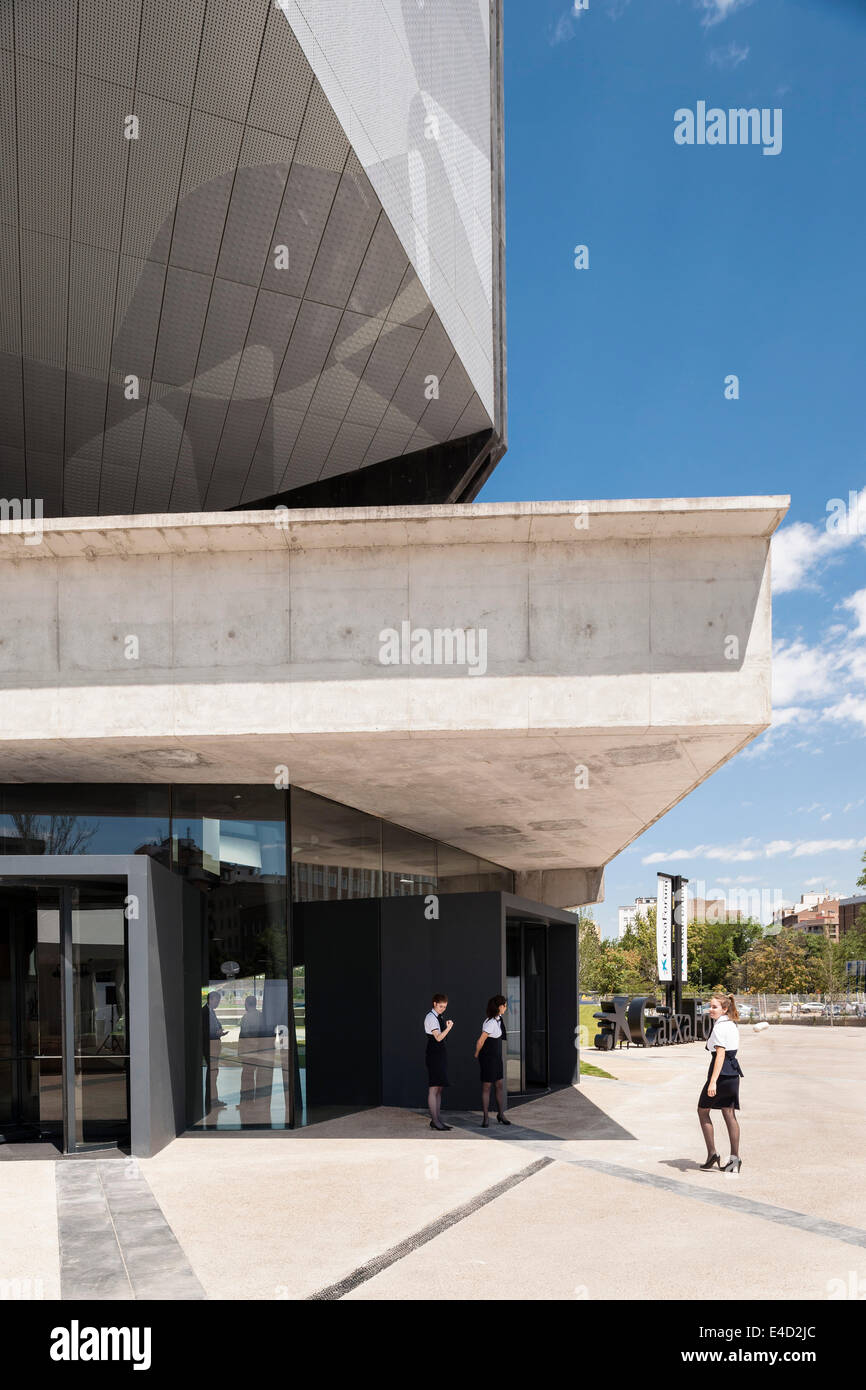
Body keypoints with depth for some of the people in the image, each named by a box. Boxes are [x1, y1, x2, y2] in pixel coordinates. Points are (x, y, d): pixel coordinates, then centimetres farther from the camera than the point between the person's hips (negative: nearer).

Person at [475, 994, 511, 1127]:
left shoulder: (498, 1018, 4)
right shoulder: (491, 1023, -25)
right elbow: (480, 1042, -20)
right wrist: (477, 1054, -6)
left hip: (497, 1057, 9)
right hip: (488, 1057, -9)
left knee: (499, 1085, 13)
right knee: (486, 1087, 1)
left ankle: (500, 1114, 24)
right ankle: (486, 1118, 9)